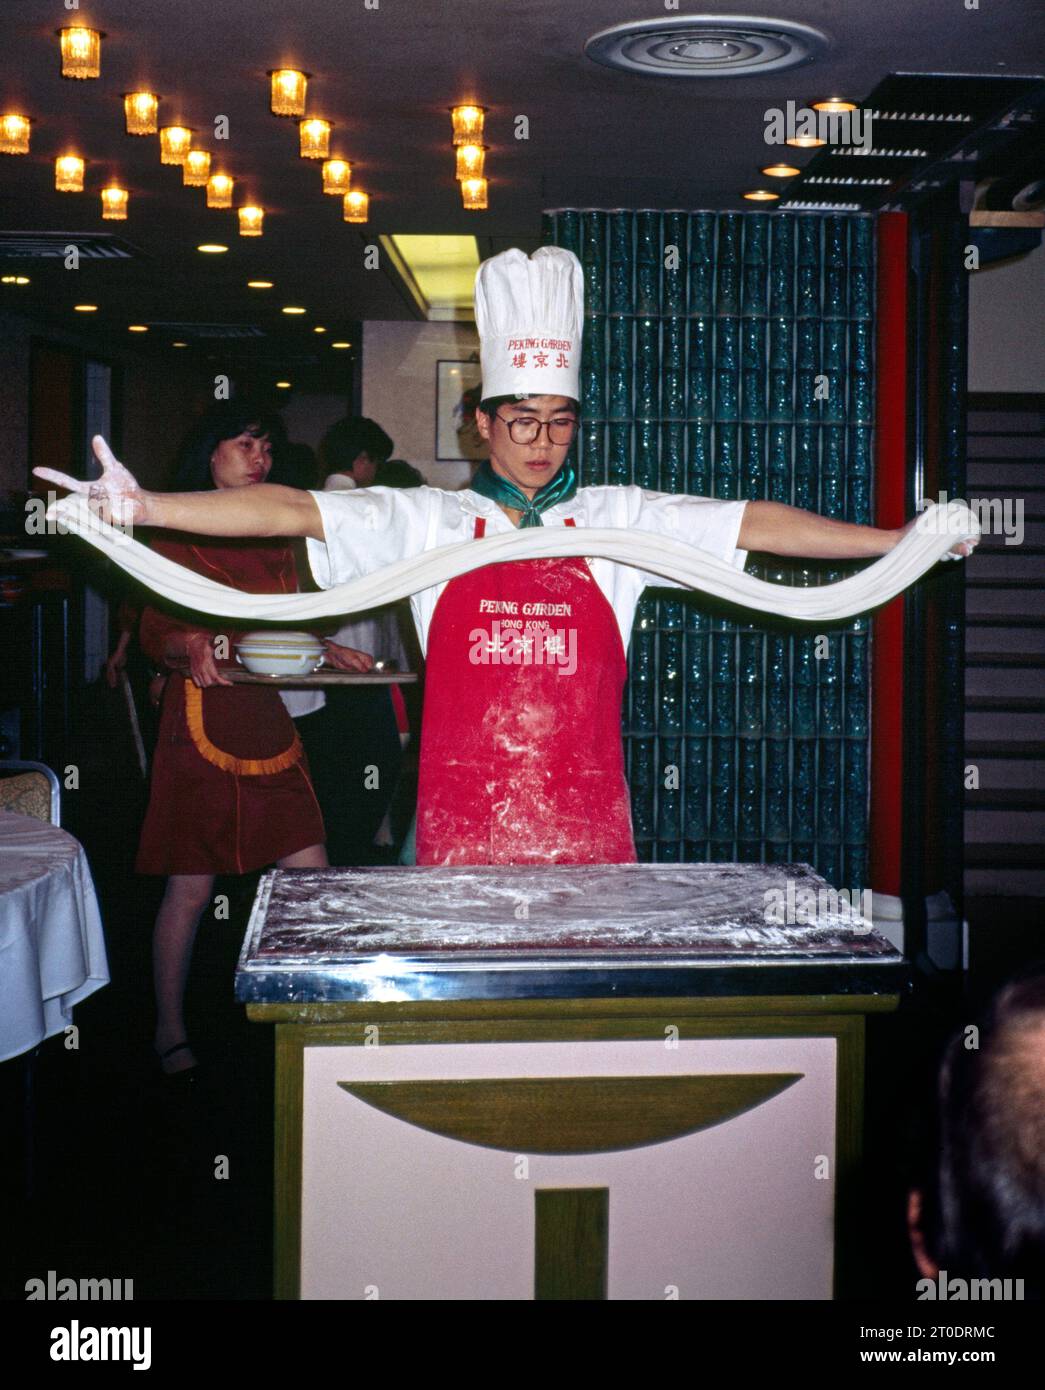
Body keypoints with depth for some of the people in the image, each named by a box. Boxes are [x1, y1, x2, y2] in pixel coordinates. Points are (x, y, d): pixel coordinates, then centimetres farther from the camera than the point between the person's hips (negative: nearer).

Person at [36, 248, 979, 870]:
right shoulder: (429, 523, 4)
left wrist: (900, 539, -2)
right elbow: (291, 511, -3)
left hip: (587, 821, 1)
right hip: (462, 826, -1)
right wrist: (141, 508, -12)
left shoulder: (619, 521, 6)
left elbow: (752, 524, 2)